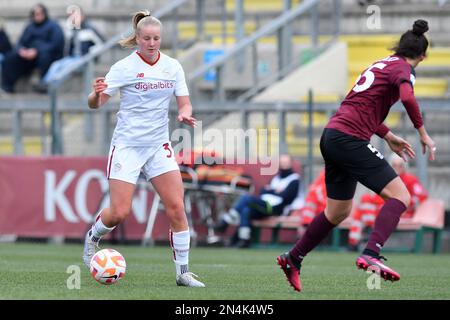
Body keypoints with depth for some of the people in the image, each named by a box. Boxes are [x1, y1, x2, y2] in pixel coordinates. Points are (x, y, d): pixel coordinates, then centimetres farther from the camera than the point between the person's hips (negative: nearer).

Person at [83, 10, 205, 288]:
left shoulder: (173, 66, 4)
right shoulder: (125, 67, -8)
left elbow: (185, 103, 8)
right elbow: (96, 104, -10)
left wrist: (185, 114, -15)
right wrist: (97, 93, -33)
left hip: (159, 145, 3)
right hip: (127, 145, -3)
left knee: (177, 208, -8)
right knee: (119, 213, -8)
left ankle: (183, 272, 0)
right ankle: (92, 238, 26)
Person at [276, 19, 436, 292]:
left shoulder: (382, 64, 22)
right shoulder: (404, 69, -4)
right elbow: (408, 97, -25)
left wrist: (388, 136, 29)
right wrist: (423, 134, -16)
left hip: (332, 136, 9)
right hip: (350, 139, -9)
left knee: (339, 212, 19)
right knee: (400, 196, -12)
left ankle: (292, 259, 27)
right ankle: (370, 256, -29)